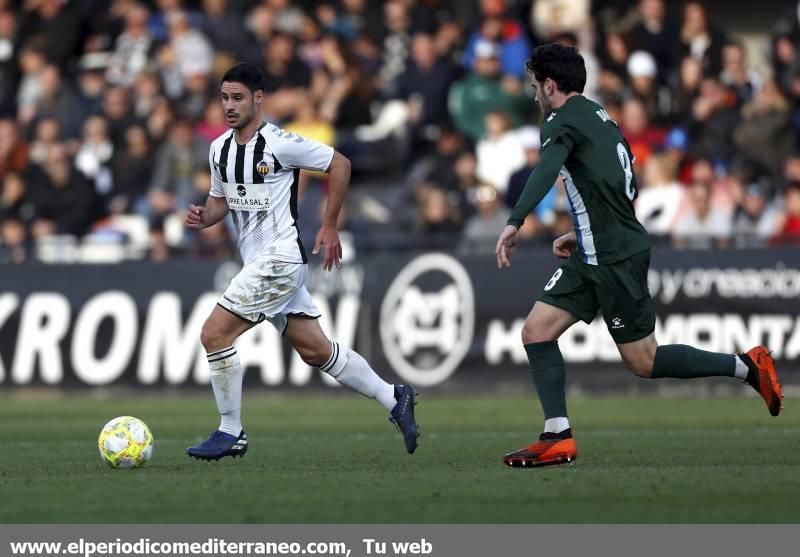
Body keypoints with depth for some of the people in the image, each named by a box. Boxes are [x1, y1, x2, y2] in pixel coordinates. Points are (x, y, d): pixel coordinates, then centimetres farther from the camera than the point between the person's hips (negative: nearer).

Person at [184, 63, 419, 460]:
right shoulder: (219, 148, 9)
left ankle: (230, 434, -2)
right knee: (315, 351, 11)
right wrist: (202, 217, -1)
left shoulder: (278, 143, -14)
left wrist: (329, 227, -4)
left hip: (280, 259, -8)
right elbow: (221, 200, 22)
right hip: (259, 263, 8)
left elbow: (340, 165, -7)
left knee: (214, 334, -13)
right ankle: (393, 399, 23)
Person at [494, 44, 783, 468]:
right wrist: (582, 234, 26)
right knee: (536, 332, 3)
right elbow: (626, 190, 25)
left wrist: (514, 222, -43)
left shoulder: (564, 120, -11)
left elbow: (547, 169, -32)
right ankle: (558, 438, -1)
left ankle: (747, 366, 8)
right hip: (595, 257, 10)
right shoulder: (601, 119, 18)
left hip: (616, 258, -10)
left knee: (643, 362, -2)